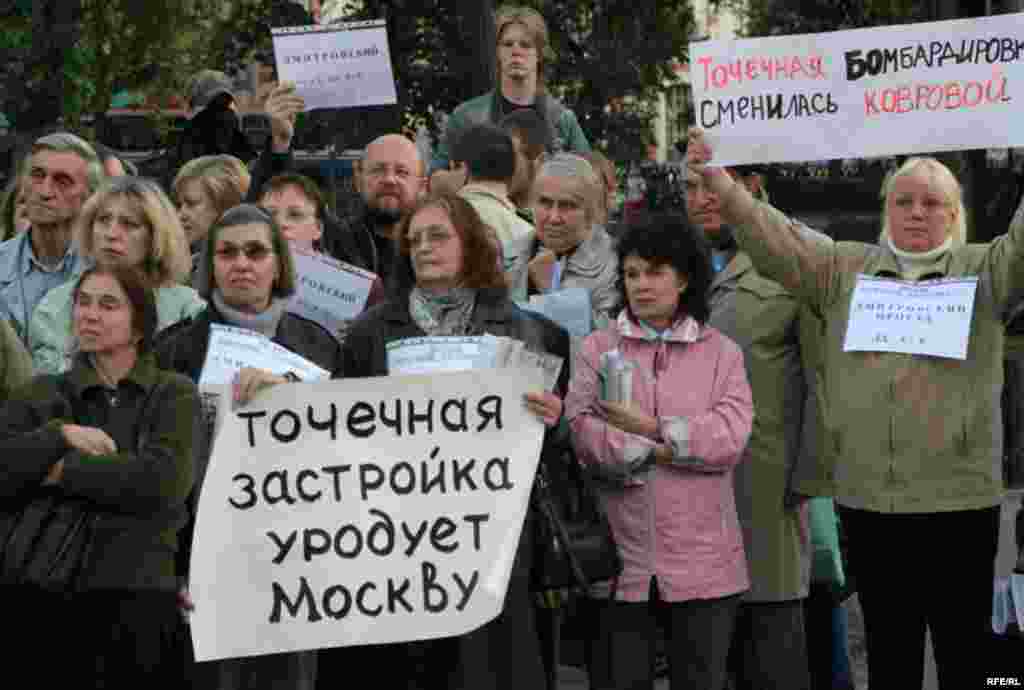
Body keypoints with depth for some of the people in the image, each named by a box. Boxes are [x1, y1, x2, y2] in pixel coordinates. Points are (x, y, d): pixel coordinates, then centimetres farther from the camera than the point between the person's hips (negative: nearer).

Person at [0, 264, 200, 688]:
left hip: (138, 592, -2)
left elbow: (162, 480, -11)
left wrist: (62, 472, -5)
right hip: (40, 593, 2)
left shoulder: (174, 394, 6)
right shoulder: (41, 394, 13)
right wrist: (59, 435, -10)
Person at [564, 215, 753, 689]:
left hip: (701, 561, 0)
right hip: (618, 558, 0)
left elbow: (730, 437, -9)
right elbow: (580, 431, -8)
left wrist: (651, 428, -12)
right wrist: (659, 451, -14)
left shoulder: (721, 353, 6)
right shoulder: (598, 348, 6)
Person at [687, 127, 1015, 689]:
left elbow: (1019, 248, -13)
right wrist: (718, 184, -13)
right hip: (867, 499, 2)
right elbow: (777, 244, 1)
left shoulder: (983, 270, 5)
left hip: (959, 500, -2)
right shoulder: (844, 270, 10)